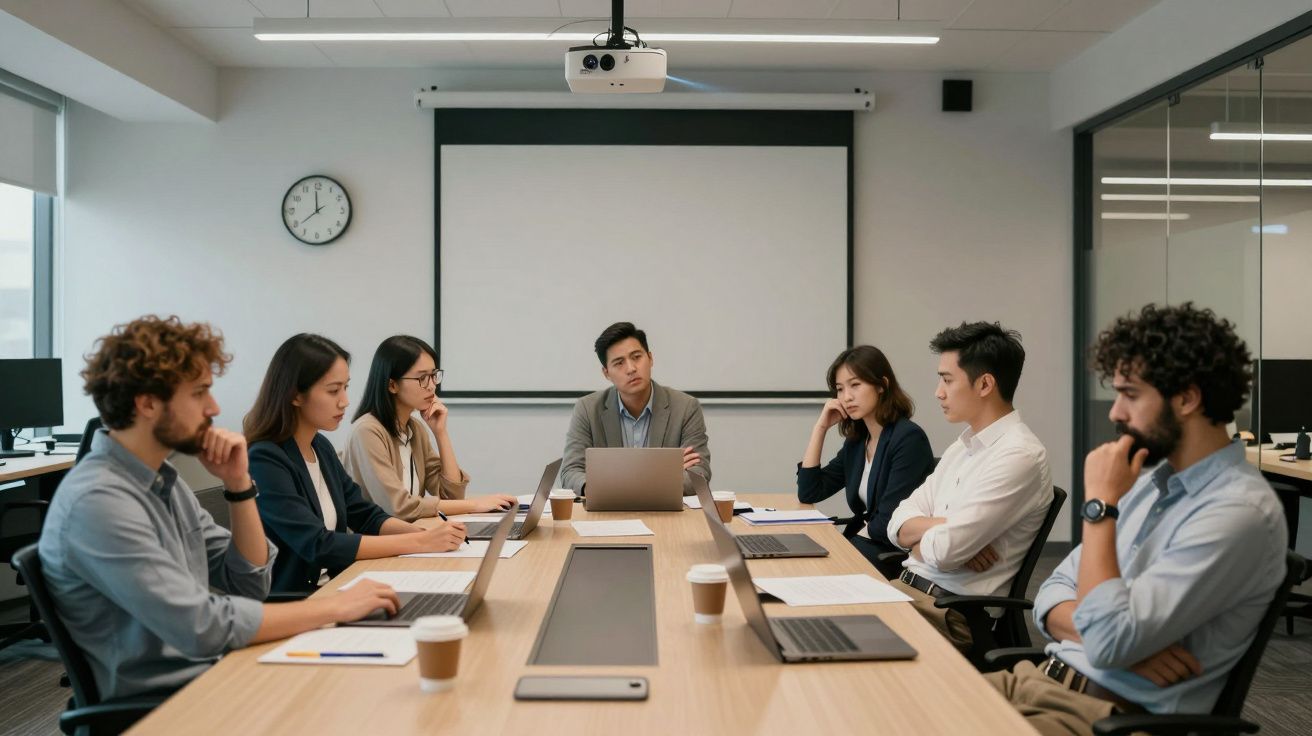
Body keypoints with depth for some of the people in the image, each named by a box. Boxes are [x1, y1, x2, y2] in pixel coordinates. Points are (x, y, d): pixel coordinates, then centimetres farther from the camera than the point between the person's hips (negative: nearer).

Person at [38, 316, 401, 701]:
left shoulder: (163, 478, 7)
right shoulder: (98, 501, -21)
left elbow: (248, 584, 8)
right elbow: (203, 627, -27)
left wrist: (238, 484, -4)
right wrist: (336, 606, -20)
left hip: (212, 672, 7)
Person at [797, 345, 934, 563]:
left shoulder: (909, 438, -16)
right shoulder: (856, 441, 9)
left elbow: (889, 523, -21)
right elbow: (808, 493, 7)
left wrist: (860, 532, -2)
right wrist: (821, 427, 3)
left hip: (901, 554, -7)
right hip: (863, 545, 7)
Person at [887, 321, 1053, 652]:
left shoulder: (1019, 455, -15)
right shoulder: (962, 447, 14)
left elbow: (944, 551, -21)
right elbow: (899, 525, 9)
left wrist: (918, 540, 2)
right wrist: (948, 527, -11)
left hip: (953, 611, -8)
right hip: (907, 585, 8)